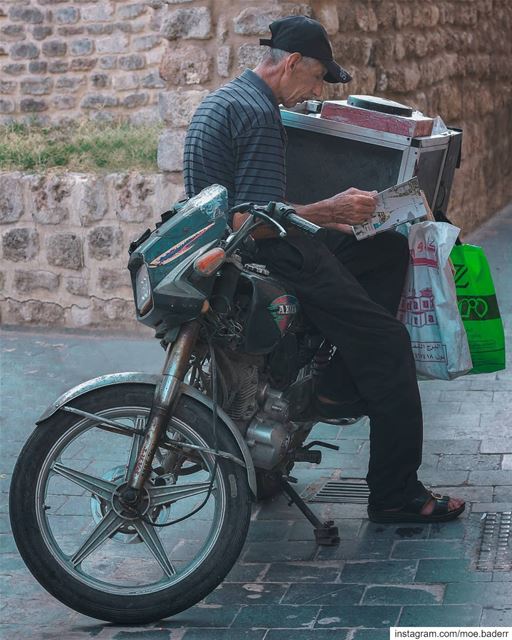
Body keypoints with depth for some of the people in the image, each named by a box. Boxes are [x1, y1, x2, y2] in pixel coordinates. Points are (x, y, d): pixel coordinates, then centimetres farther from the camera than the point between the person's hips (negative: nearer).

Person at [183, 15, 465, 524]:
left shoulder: (223, 99, 17)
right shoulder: (258, 114, -17)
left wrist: (321, 216, 16)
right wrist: (328, 211, -11)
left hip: (229, 248, 11)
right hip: (257, 256, -11)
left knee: (388, 250, 15)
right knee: (387, 343, -9)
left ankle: (339, 383, 5)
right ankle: (394, 495, -5)